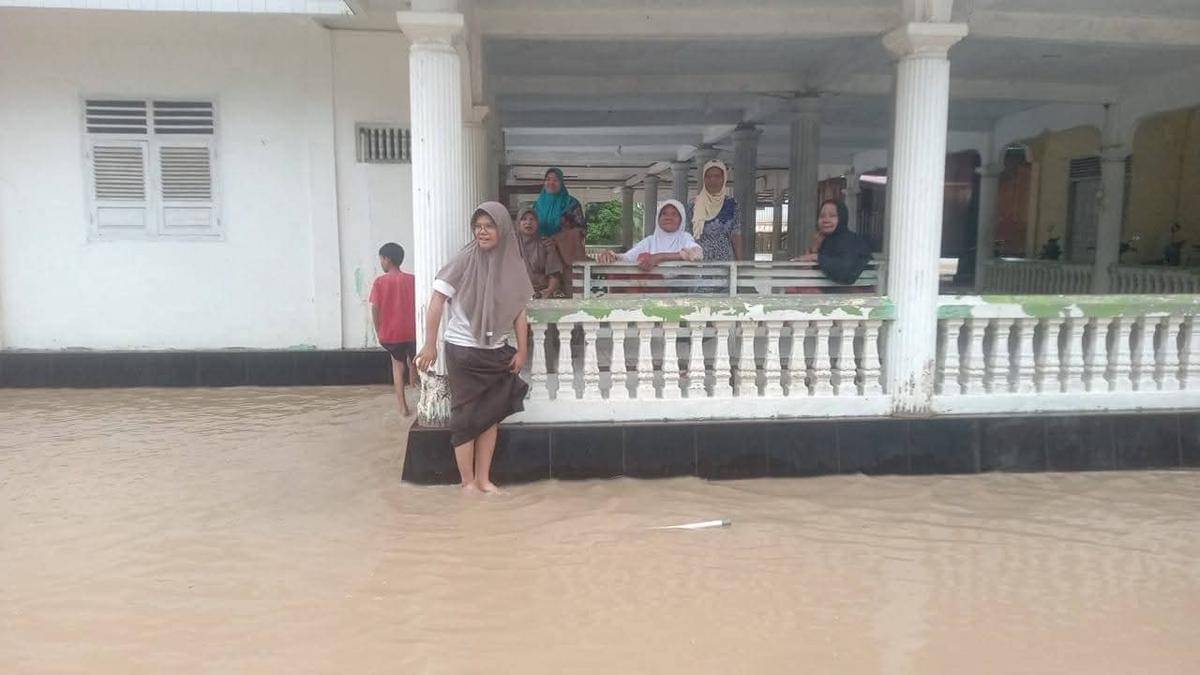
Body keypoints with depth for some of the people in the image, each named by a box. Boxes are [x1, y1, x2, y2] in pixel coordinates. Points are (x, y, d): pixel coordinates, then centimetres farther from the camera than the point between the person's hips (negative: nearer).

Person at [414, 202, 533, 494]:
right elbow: (437, 300, -11)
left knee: (491, 416, 9)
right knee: (467, 417, 3)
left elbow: (519, 311, 5)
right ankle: (468, 481, 14)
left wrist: (522, 351, 1)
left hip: (497, 352, 4)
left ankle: (483, 479, 21)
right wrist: (430, 344, -14)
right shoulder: (464, 260, -10)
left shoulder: (511, 263, 1)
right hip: (464, 351, -4)